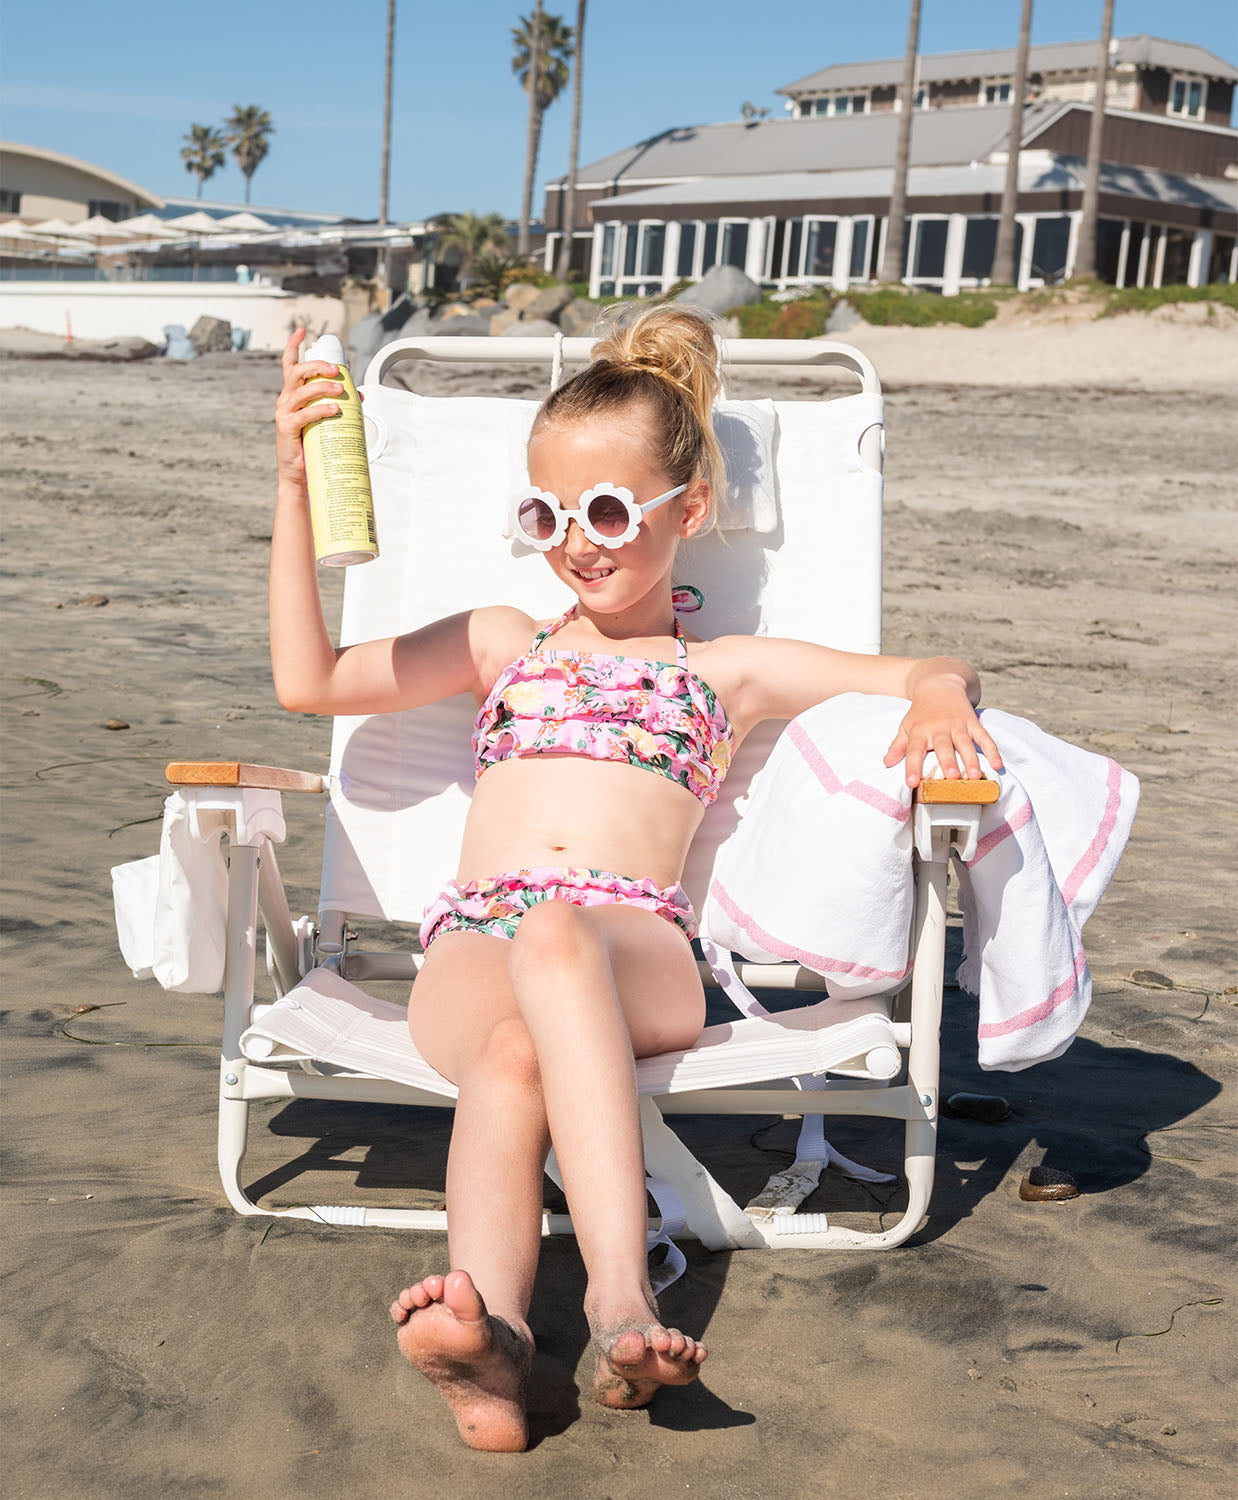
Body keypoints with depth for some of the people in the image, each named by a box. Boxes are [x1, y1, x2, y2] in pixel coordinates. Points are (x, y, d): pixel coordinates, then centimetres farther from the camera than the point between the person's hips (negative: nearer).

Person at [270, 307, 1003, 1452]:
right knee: (513, 1051, -37)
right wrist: (297, 489, 16)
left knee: (556, 938, -40)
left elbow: (932, 673, 25)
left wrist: (938, 699, -2)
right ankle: (490, 1337, -57)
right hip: (472, 942, 2)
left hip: (637, 947, -2)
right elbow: (309, 680, 23)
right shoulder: (502, 642, 31)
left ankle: (620, 1292, -53)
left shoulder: (729, 670, 25)